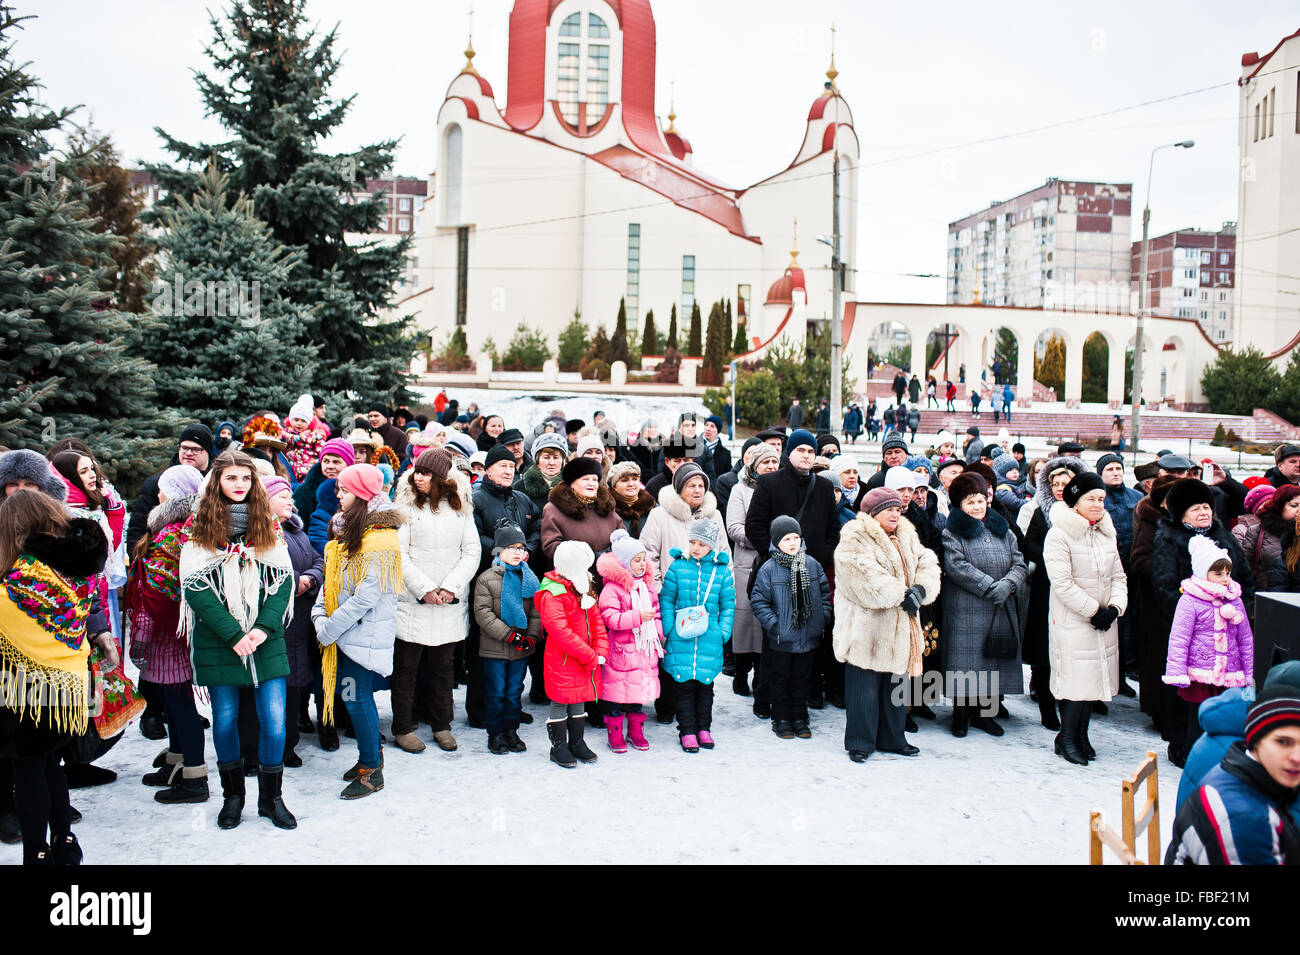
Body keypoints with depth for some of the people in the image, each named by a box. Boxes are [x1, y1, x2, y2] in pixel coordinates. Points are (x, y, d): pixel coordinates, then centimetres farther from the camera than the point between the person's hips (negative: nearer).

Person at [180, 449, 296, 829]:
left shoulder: (268, 526, 8)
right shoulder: (199, 528, 1)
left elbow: (284, 579, 2)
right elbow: (194, 586, -7)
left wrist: (264, 628, -12)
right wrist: (232, 634, -14)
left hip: (266, 640, 1)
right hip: (218, 641, -1)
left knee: (274, 720, -1)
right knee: (225, 720, 8)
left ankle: (271, 797, 15)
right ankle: (232, 795, 27)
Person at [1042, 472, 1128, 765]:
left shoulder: (1106, 533, 11)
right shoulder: (1059, 535, -12)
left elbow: (1119, 576, 13)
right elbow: (1062, 582, -17)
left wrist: (1114, 607, -4)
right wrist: (1094, 610, -15)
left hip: (1104, 621, 7)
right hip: (1072, 621, -7)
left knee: (1094, 674, 9)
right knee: (1076, 676, -7)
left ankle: (1081, 734, 21)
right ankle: (1066, 738, 7)